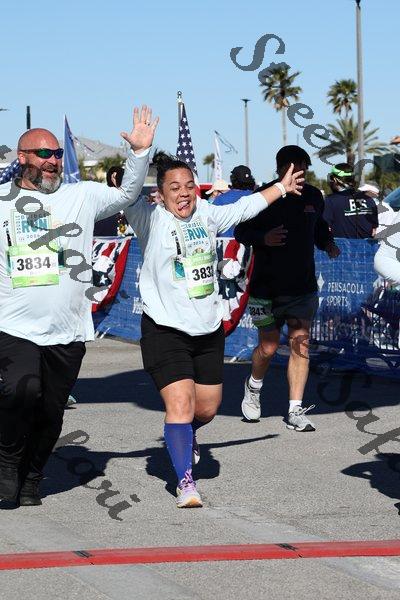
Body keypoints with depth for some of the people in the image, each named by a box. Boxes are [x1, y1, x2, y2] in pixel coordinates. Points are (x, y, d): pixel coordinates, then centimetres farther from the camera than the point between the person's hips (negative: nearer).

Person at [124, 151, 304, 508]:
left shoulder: (206, 215, 8)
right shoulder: (150, 220, -8)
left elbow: (244, 208, 24)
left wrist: (282, 187, 36)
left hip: (208, 331, 6)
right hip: (165, 331, -6)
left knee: (207, 408, 14)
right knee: (180, 405, -15)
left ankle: (184, 435, 47)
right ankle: (185, 482, -6)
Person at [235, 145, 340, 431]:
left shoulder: (313, 196, 6)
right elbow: (241, 231, -4)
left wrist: (328, 243, 1)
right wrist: (264, 238, -23)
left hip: (304, 287, 3)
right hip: (267, 287, -3)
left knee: (300, 346, -1)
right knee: (268, 347, 1)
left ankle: (296, 411, 4)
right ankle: (254, 387, 33)